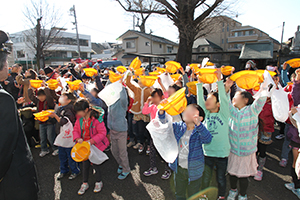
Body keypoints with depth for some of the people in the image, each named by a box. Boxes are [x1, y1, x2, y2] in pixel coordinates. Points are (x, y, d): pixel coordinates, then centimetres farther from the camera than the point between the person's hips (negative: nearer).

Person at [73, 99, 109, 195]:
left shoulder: (97, 119, -25)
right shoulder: (80, 119, -5)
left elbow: (102, 133, -23)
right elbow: (75, 130, 5)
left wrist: (91, 141, -28)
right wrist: (78, 138, -15)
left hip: (95, 145, -5)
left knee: (94, 163, 7)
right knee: (85, 164, 16)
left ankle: (99, 182, 33)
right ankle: (85, 183, 37)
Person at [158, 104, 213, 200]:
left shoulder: (200, 131, -19)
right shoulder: (178, 126, -6)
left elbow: (207, 139, -37)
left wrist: (198, 124, -54)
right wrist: (161, 112, -26)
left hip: (193, 170, -3)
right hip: (178, 168, 4)